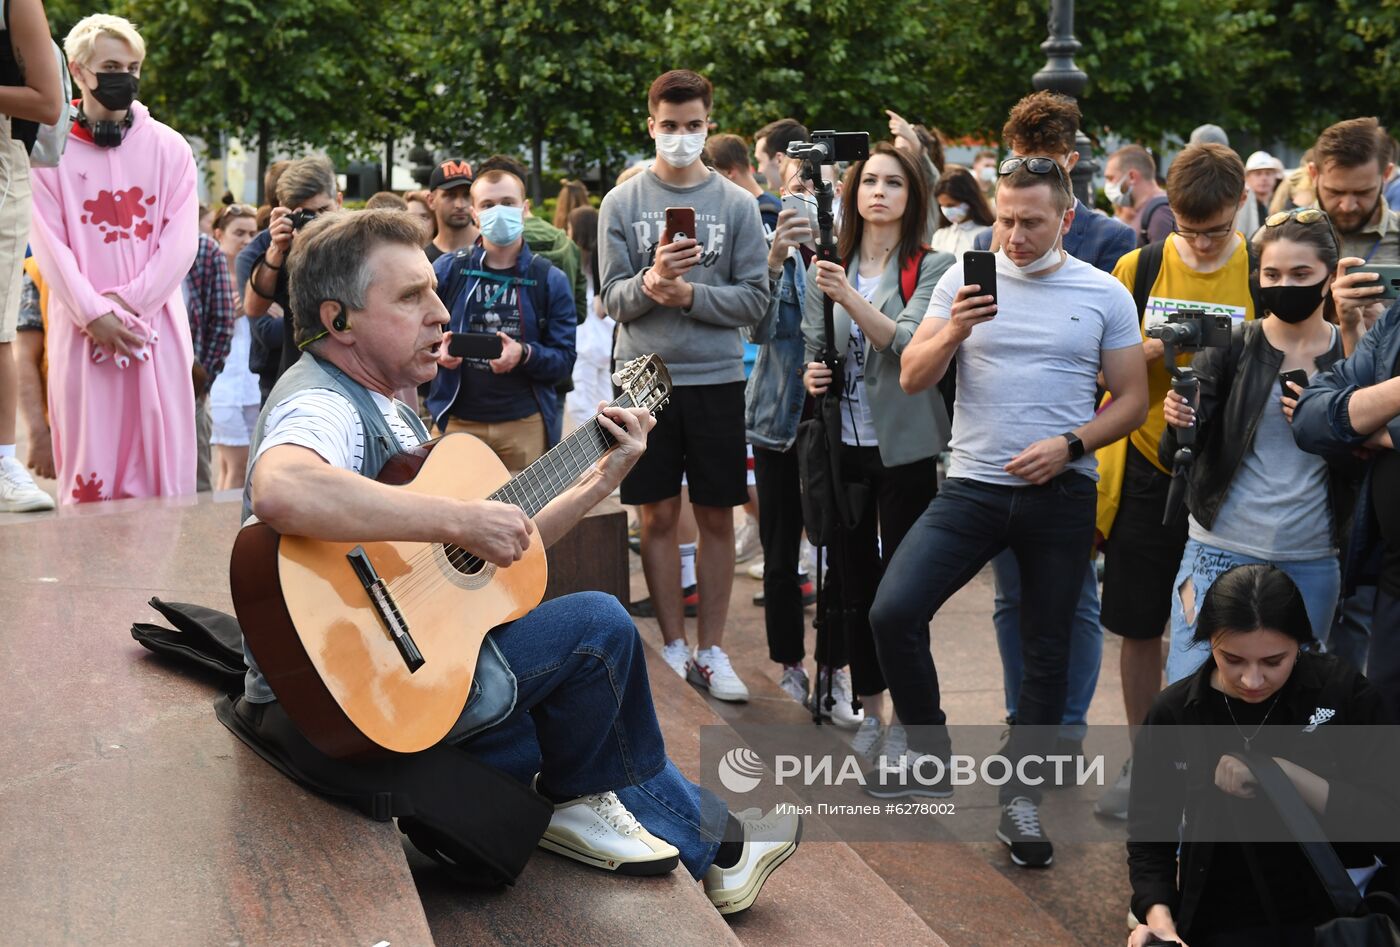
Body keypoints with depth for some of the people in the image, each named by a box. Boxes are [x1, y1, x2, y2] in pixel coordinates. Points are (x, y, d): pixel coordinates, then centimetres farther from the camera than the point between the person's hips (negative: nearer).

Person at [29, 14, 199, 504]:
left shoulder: (168, 147, 7)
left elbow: (182, 240, 0)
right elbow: (49, 244, -2)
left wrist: (131, 301, -11)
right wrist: (94, 314, -13)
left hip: (156, 326, 1)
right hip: (82, 328, -1)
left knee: (162, 463, -1)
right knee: (88, 468, -1)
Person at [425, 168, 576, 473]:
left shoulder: (550, 280, 4)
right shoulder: (448, 269, 5)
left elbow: (564, 360, 1)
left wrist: (524, 354, -17)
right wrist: (436, 349, -9)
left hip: (525, 423, 0)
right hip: (458, 421, 0)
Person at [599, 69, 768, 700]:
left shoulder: (737, 205, 3)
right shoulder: (622, 204, 4)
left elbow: (754, 298, -1)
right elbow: (612, 298, 0)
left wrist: (689, 295, -14)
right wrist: (651, 281, -20)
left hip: (716, 378, 0)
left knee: (717, 517, 5)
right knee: (658, 515, 5)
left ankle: (711, 651, 14)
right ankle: (673, 648, 15)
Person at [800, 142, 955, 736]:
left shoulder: (933, 268, -4)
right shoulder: (828, 268, 8)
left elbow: (909, 343, -18)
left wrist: (850, 297, -29)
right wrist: (811, 374, -8)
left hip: (904, 446, -4)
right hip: (842, 443, 4)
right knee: (851, 579, 9)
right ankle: (869, 706, 22)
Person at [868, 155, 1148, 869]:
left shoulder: (1104, 295, 2)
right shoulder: (964, 279, 3)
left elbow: (1133, 400, 4)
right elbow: (912, 380, 1)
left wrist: (1068, 445, -12)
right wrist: (952, 332, -18)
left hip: (1061, 493, 0)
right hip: (972, 487, 0)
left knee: (1046, 652, 6)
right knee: (893, 611, -14)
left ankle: (1020, 796, 21)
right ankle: (931, 755, 7)